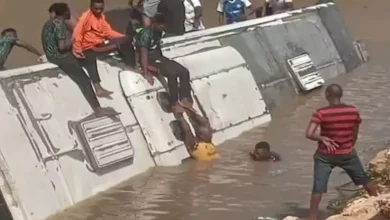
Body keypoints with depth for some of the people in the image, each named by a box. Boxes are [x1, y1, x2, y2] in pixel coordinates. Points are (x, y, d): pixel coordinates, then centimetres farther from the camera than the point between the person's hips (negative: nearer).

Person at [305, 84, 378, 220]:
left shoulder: (321, 113, -17)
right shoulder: (353, 111, -7)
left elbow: (309, 134, -25)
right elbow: (355, 134, 5)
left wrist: (322, 138, -10)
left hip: (325, 156, -3)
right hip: (347, 154, 3)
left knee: (318, 188, 1)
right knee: (365, 180, 22)